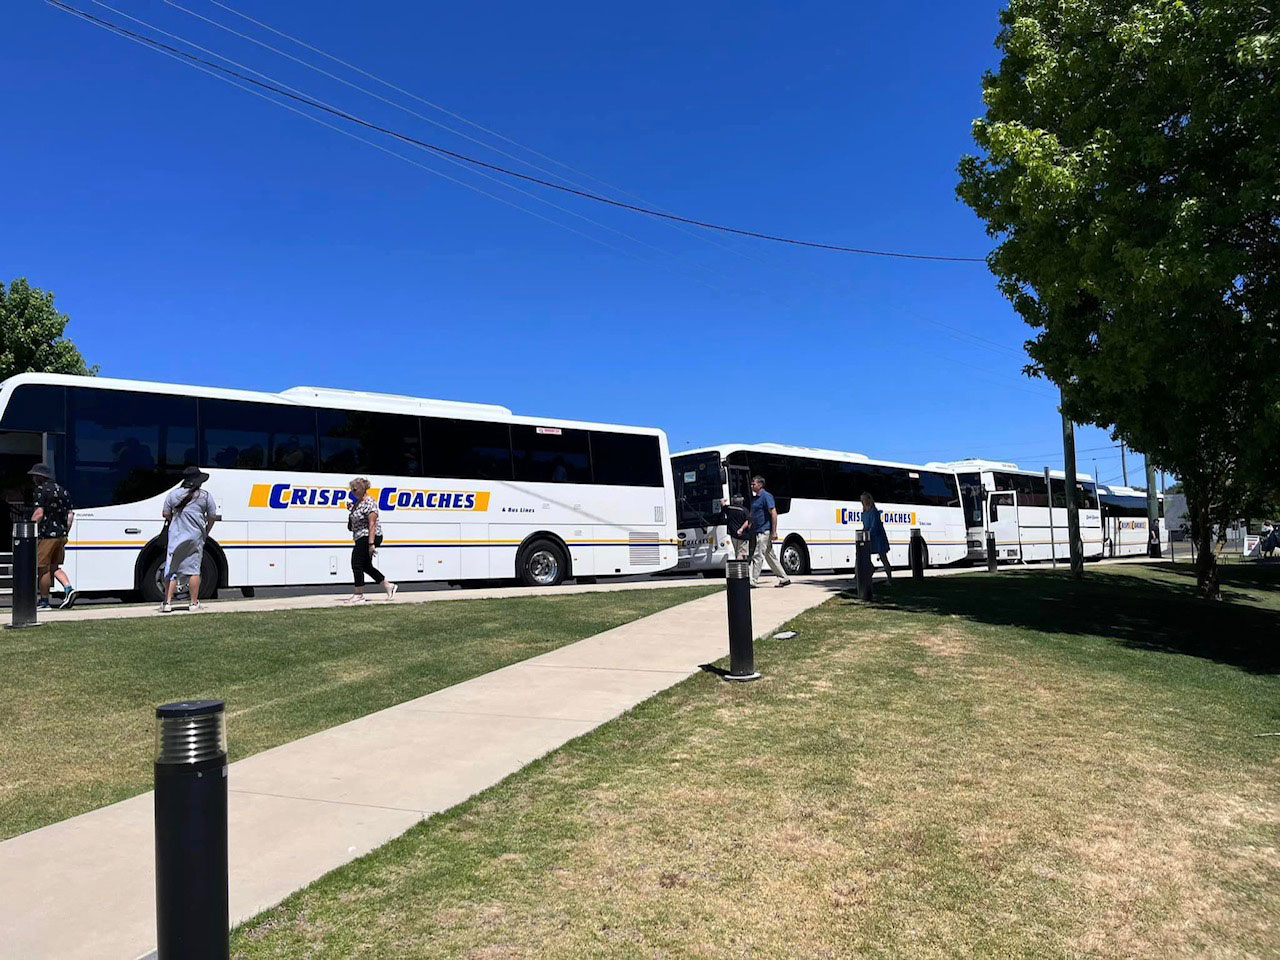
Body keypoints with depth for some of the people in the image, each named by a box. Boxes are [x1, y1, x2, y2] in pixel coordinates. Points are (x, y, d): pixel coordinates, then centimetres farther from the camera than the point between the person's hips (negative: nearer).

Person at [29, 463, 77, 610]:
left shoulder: (41, 490, -7)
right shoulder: (62, 491, 15)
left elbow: (39, 513, -16)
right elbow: (70, 515, 13)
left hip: (46, 535, -7)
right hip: (61, 535, 7)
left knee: (43, 568, 1)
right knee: (55, 567, 16)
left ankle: (44, 601, 6)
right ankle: (68, 589, -4)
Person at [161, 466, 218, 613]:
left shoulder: (173, 494, 5)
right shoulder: (205, 496, 0)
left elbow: (166, 515, 9)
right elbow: (212, 518, 4)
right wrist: (206, 533, 19)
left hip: (175, 536, 2)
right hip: (195, 536, -2)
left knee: (171, 569, 5)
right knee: (194, 570, 3)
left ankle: (167, 602, 1)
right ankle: (194, 603, 6)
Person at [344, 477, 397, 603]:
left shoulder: (369, 503, -16)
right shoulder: (357, 502, 15)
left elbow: (372, 524, -22)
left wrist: (371, 544, -26)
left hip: (368, 537, -10)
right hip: (361, 538, 10)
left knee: (357, 564, -8)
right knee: (366, 566, 13)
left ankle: (359, 595, 0)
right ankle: (388, 586, 21)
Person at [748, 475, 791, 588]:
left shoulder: (766, 496, -10)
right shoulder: (755, 498, 17)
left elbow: (774, 513, -16)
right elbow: (751, 517, 22)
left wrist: (774, 531, -20)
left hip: (764, 531, -9)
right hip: (758, 532, 9)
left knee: (758, 556, -9)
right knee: (770, 556, 11)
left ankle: (753, 581, -6)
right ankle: (784, 579, 17)